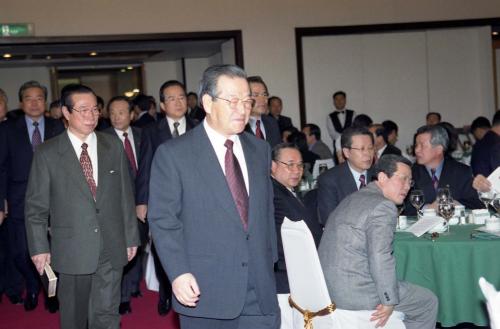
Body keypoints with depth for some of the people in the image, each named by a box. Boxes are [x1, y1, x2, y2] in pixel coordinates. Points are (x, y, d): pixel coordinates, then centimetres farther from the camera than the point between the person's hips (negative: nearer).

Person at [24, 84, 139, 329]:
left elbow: (125, 195, 9)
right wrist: (39, 247, -1)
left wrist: (131, 236, 9)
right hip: (72, 250, -1)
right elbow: (36, 206, 1)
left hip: (111, 248, 1)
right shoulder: (46, 153, -2)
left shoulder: (113, 146, 6)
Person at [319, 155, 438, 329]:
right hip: (354, 293, -10)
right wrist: (389, 301, -16)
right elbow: (380, 257, -26)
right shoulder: (383, 206, -15)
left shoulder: (353, 198, 16)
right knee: (428, 302, 6)